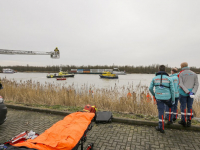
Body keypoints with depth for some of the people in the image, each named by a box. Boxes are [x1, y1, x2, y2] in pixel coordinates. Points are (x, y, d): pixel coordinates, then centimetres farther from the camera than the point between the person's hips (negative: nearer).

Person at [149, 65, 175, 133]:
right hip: (167, 98, 1)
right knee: (170, 107, 33)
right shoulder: (169, 79, -3)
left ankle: (161, 127, 8)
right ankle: (169, 119, 43)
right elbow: (172, 90, -4)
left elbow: (150, 88, 0)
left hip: (159, 98, 0)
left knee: (161, 112, 7)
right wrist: (173, 100, 6)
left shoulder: (154, 78, -1)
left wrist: (154, 94, 19)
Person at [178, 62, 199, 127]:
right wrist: (192, 92, -10)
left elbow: (181, 84, -13)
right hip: (191, 92, 3)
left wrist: (188, 92, -15)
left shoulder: (180, 74, -3)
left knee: (183, 106, 5)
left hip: (183, 92, -3)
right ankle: (189, 121, 14)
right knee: (190, 106, 10)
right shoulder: (194, 74, 7)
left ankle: (183, 121, 11)